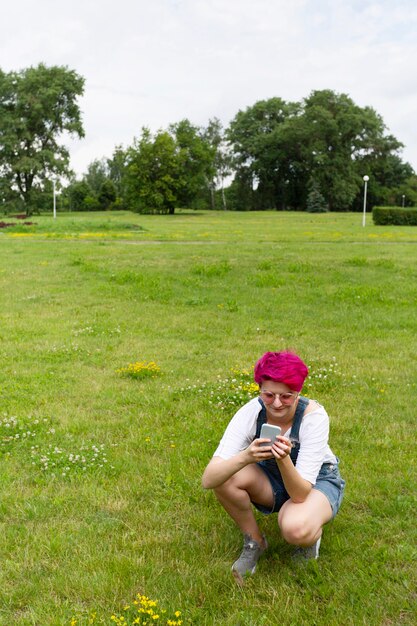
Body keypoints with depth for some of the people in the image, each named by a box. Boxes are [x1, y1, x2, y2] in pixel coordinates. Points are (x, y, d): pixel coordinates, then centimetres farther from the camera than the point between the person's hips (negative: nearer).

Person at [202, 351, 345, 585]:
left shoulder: (314, 415, -30)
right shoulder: (251, 412, -25)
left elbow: (300, 494, -32)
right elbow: (208, 479, -33)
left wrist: (284, 459, -50)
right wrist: (245, 457, -51)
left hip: (317, 481, -3)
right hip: (272, 479, 3)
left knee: (295, 528, -37)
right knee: (225, 476, -27)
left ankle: (313, 533, 1)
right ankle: (254, 541, -2)